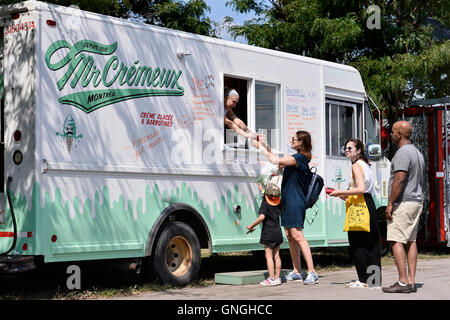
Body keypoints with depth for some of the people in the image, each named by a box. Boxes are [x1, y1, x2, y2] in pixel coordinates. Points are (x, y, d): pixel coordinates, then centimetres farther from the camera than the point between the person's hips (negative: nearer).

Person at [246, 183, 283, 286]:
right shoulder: (279, 203, 5)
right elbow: (283, 214, 23)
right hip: (278, 233, 6)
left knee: (269, 256, -3)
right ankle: (277, 277, 12)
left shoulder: (265, 203, -12)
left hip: (268, 233, -6)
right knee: (276, 256, 10)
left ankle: (272, 278, -5)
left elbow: (262, 217, -24)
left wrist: (251, 226, -15)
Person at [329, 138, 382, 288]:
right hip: (369, 204, 10)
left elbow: (361, 189, -20)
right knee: (371, 243, 11)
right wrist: (347, 195, 18)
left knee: (357, 244, -4)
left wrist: (341, 192, -12)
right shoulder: (366, 165, 19)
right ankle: (374, 278, 14)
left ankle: (364, 280, -2)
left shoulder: (356, 165, -9)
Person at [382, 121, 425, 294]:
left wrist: (390, 204, -19)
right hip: (417, 201, 10)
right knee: (411, 241, 8)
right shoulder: (417, 153, 19)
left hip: (403, 202, -10)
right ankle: (412, 281, 7)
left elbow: (399, 179, -21)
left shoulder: (403, 153, -13)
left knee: (396, 240, -9)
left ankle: (403, 282, -13)